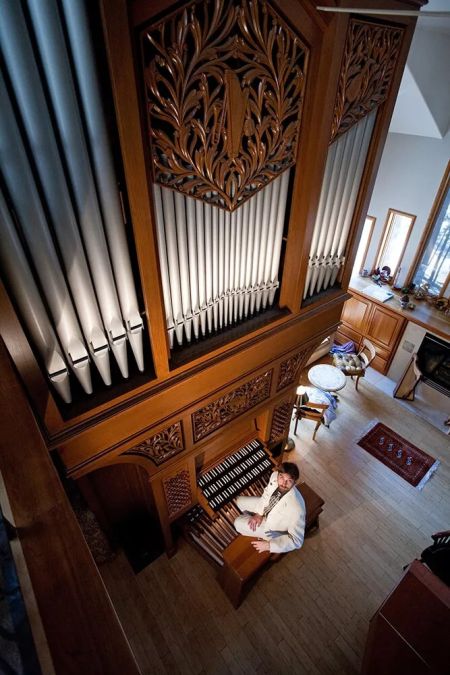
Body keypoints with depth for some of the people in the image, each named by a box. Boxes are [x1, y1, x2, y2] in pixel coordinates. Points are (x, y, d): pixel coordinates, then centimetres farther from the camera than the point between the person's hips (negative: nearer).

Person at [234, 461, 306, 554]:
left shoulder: (296, 508, -45)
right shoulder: (275, 476, -29)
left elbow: (297, 541, -31)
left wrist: (269, 545, -30)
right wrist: (259, 513, -6)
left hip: (274, 525, -5)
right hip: (266, 506, 5)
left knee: (238, 523, 3)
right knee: (239, 501, 16)